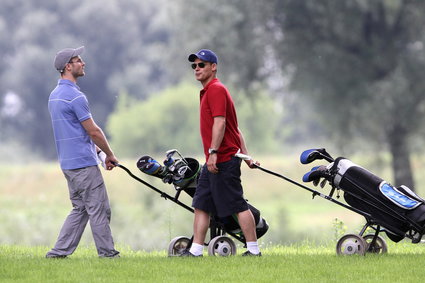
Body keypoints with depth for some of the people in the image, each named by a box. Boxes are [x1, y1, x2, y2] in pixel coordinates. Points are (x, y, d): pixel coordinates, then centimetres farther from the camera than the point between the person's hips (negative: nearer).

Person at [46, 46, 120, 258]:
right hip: (83, 162, -10)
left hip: (68, 162, 10)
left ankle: (59, 252, 9)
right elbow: (93, 131, -13)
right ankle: (107, 253, 1)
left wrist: (95, 147, 21)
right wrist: (109, 155, -1)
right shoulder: (74, 96, -16)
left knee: (80, 209, 14)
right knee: (99, 209, -3)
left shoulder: (54, 95, 14)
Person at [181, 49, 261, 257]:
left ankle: (254, 250, -3)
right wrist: (245, 154, 20)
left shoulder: (216, 90, -10)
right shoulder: (208, 91, 20)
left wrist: (213, 152, -25)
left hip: (223, 160, -10)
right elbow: (234, 126, 21)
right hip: (213, 161, 10)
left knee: (238, 205, -6)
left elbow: (220, 123, -20)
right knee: (201, 205, 7)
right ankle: (195, 251, 8)